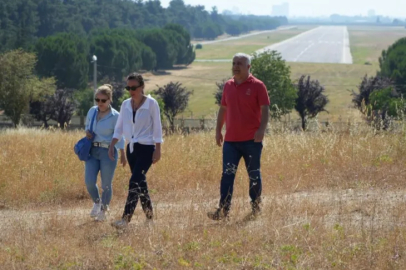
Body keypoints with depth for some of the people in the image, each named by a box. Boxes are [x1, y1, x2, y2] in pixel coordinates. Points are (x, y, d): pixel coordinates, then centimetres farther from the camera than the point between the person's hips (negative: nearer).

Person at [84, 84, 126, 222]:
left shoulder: (115, 116, -9)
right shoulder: (92, 111, 5)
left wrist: (123, 155, -11)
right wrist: (87, 132, -1)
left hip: (108, 152, -4)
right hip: (92, 150, 4)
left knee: (106, 185, 3)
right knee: (89, 182, -7)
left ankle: (103, 210, 26)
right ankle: (97, 202, 23)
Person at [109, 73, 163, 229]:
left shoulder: (151, 104, -7)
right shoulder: (125, 104, 7)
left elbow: (157, 128, -6)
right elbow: (119, 128, 11)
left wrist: (157, 150, -10)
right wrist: (112, 145, 0)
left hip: (146, 148, -6)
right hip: (131, 148, 6)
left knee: (135, 182, -17)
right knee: (140, 183, 11)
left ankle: (126, 219, -24)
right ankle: (149, 216, 23)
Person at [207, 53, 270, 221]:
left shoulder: (257, 86, -4)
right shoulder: (228, 86, 11)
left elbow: (265, 109, -7)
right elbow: (223, 109, 18)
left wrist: (262, 129, -19)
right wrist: (218, 130, 14)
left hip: (251, 140, -4)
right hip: (231, 139, 4)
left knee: (254, 174, 7)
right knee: (227, 174, -5)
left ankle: (256, 206, 20)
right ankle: (223, 210, -9)